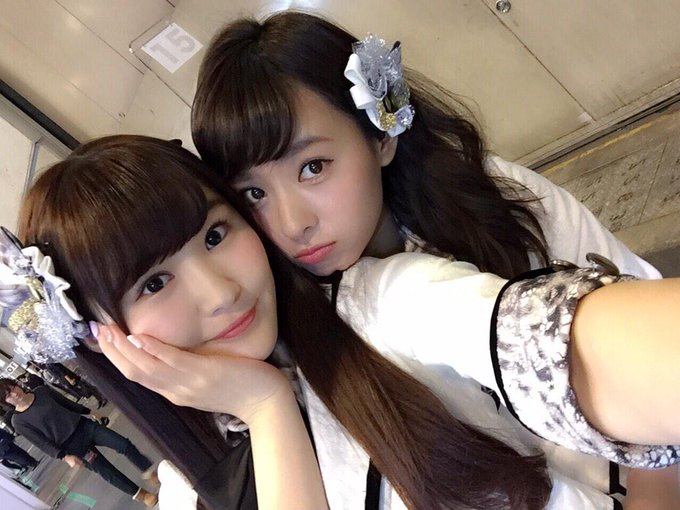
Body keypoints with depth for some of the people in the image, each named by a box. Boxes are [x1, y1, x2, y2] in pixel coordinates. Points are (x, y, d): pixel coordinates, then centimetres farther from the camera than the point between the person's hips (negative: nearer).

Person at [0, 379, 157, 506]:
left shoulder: (41, 390, -1)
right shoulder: (18, 421, -13)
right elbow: (43, 444, -14)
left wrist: (88, 411, 20)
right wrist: (65, 456, -23)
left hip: (83, 426, 4)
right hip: (73, 446, -4)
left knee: (124, 443, -2)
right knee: (110, 474, 3)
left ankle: (151, 470, 18)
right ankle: (139, 494, 25)